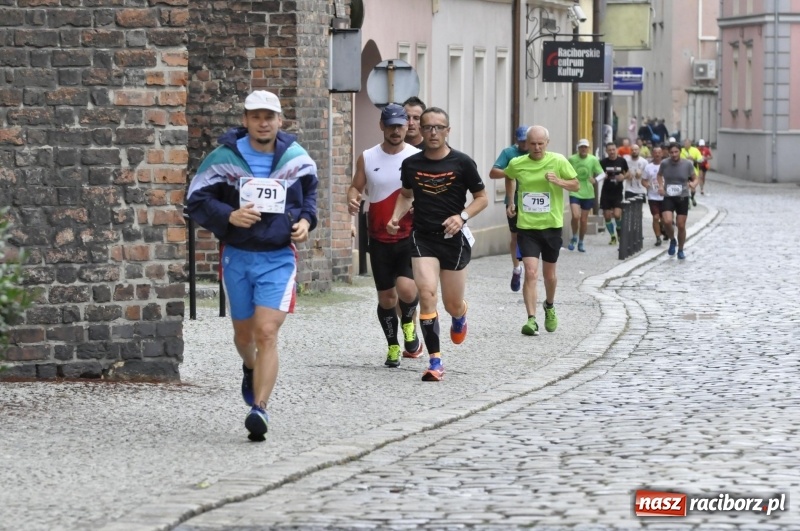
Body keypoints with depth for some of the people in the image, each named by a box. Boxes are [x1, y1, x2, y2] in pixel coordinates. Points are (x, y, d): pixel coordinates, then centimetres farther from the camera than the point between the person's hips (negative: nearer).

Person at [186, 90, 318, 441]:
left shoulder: (297, 159, 0)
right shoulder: (224, 158, -6)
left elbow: (310, 190, 21)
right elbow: (196, 201, -4)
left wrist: (307, 220, 3)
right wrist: (228, 216, -21)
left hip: (278, 258, -1)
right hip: (237, 256, 1)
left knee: (267, 333, -16)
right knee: (244, 333, 17)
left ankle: (259, 409, -18)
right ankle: (251, 370, 52)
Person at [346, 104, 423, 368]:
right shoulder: (367, 158, 2)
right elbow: (356, 187, 9)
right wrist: (352, 199, -14)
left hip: (410, 237, -2)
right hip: (380, 239, 2)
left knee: (406, 288, -20)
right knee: (386, 297, 7)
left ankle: (408, 323, 12)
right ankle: (393, 346, 28)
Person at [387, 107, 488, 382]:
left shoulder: (462, 163, -6)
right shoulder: (411, 164, 1)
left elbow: (482, 198, 3)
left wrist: (462, 216, -14)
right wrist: (396, 217, 2)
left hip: (454, 238, -1)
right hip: (422, 237, 1)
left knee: (452, 304, 6)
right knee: (426, 292, -17)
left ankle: (460, 316, 47)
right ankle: (435, 361, -13)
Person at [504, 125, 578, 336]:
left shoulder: (558, 161, -7)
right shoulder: (517, 164, -3)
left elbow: (576, 186, 0)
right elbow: (509, 177, 21)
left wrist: (558, 181, -19)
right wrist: (510, 201, 15)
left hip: (551, 225, 1)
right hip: (526, 226, -1)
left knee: (549, 274, 14)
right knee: (531, 272, -15)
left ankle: (549, 307, 43)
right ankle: (531, 320, -16)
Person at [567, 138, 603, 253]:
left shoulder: (593, 160, -1)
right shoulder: (572, 159, -2)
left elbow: (601, 173, 3)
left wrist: (595, 180, -18)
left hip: (588, 193, 2)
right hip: (575, 192, -2)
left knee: (584, 220, 9)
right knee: (575, 216, -19)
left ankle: (581, 243, 26)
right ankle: (574, 237, 7)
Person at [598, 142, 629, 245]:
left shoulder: (622, 161, -1)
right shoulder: (603, 162, -3)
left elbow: (627, 173, 12)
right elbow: (599, 176, 6)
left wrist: (623, 177, -10)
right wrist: (603, 176, -17)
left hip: (618, 193, -1)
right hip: (606, 193, 1)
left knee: (617, 215, -16)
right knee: (607, 216, 3)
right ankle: (613, 236, 20)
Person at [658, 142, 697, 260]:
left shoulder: (688, 164, -7)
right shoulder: (664, 164, -5)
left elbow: (695, 179, 4)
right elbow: (659, 175, 16)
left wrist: (694, 184, -19)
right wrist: (660, 185, -2)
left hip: (682, 198, 0)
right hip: (668, 198, 0)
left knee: (681, 226, 5)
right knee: (667, 221, -20)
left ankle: (680, 250, 26)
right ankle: (672, 240, 11)